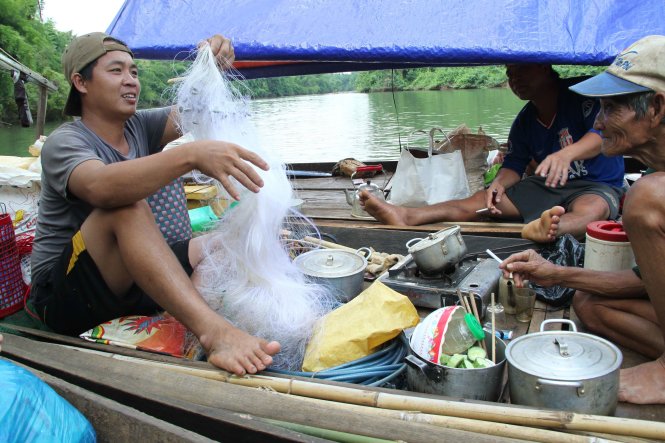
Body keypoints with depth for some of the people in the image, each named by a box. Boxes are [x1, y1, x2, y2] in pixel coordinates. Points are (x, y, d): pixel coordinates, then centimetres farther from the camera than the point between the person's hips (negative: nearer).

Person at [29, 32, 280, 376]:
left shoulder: (139, 126, 6)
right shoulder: (64, 142, -15)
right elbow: (102, 187, -38)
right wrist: (192, 155, -50)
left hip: (129, 279, 7)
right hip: (65, 296, -7)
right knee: (127, 205, -34)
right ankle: (213, 331, -47)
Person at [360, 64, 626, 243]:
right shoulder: (524, 123, 7)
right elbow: (514, 165, 8)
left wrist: (566, 154, -47)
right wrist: (499, 183, -16)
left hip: (598, 185, -5)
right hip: (547, 186, 5)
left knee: (591, 210, -41)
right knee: (481, 201, -12)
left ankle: (546, 230, -75)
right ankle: (406, 216, -24)